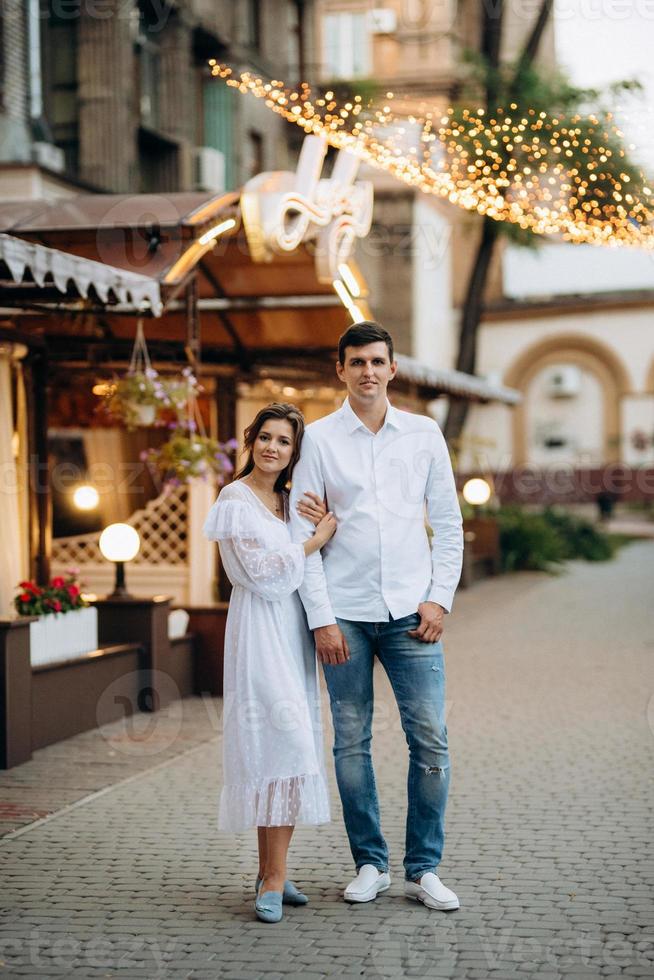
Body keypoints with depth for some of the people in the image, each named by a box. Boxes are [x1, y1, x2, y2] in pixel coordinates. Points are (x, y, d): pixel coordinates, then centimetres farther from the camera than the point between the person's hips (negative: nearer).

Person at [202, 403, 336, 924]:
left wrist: (326, 524, 5)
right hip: (260, 627, -7)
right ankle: (274, 876, -11)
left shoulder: (290, 499, 16)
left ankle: (271, 872, 11)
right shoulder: (236, 499, -6)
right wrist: (317, 539, -7)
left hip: (293, 627, 7)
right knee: (280, 738, -14)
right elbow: (262, 573, -14)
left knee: (289, 741, 5)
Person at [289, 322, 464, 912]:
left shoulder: (424, 434, 8)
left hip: (411, 612, 1)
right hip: (345, 613, -1)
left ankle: (423, 869, 9)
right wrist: (321, 618, -6)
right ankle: (370, 863, 18)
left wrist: (440, 599, 0)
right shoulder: (319, 439, 2)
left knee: (431, 740, -3)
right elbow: (302, 533, 0)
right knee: (351, 743, 4)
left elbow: (448, 523, 11)